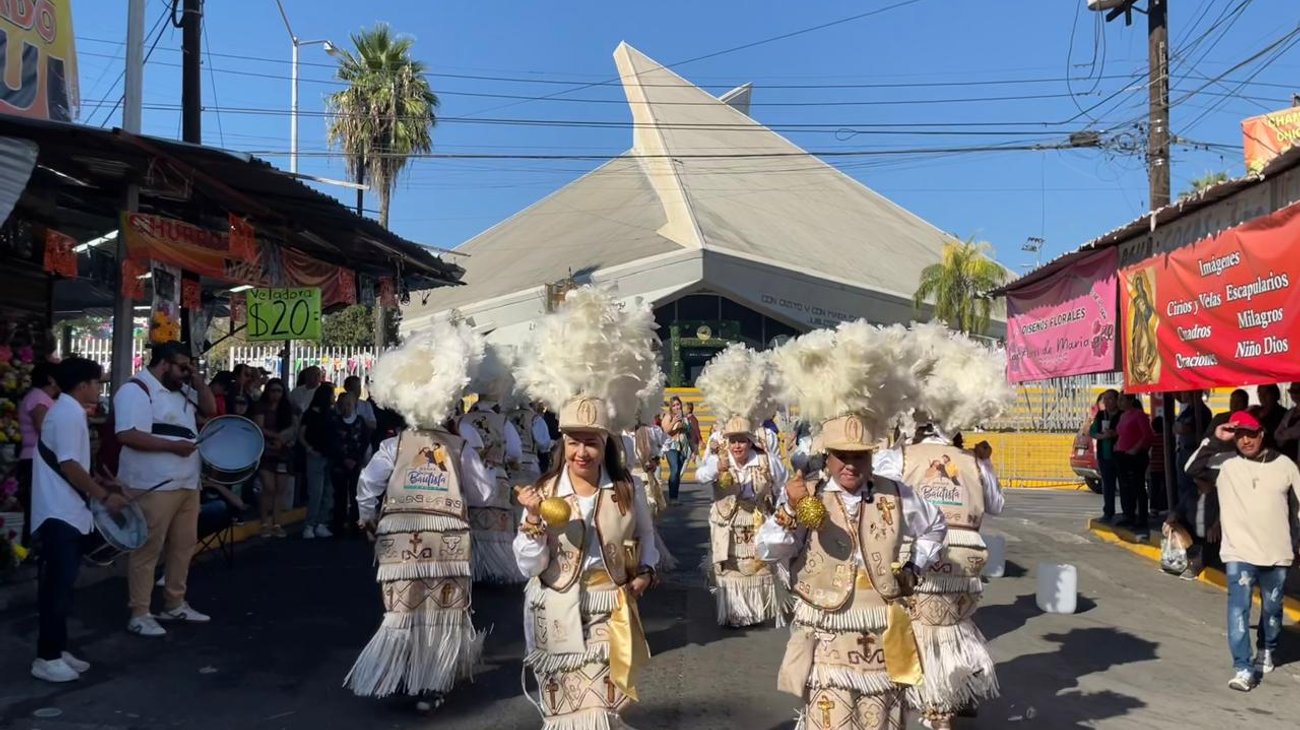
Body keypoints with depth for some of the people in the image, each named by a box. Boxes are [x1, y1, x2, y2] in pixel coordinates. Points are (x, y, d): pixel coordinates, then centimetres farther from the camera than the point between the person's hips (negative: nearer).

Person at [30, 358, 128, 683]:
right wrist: (104, 496, -19)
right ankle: (46, 658, 0)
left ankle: (57, 649, 21)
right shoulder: (69, 413, -16)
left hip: (65, 512, 10)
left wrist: (99, 483, 17)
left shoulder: (67, 411, 16)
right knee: (58, 585, -6)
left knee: (60, 583, 14)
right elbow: (68, 466, -22)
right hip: (60, 513, -10)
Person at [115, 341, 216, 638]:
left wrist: (198, 380, 7)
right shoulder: (136, 389, -13)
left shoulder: (181, 390, 16)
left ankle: (175, 605, 27)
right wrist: (173, 445, -22)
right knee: (148, 550, -2)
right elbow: (127, 435, -22)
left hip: (187, 484, 10)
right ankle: (139, 614, 6)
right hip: (154, 486, -9)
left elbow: (209, 409, 20)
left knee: (184, 546, 15)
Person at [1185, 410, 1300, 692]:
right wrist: (1215, 440, -19)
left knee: (1272, 608, 17)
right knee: (1239, 608, -10)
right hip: (1239, 552, -2)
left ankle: (1266, 650, 42)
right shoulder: (1225, 464, -3)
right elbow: (1192, 469, -17)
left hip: (1277, 552, 2)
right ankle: (1243, 667, -8)